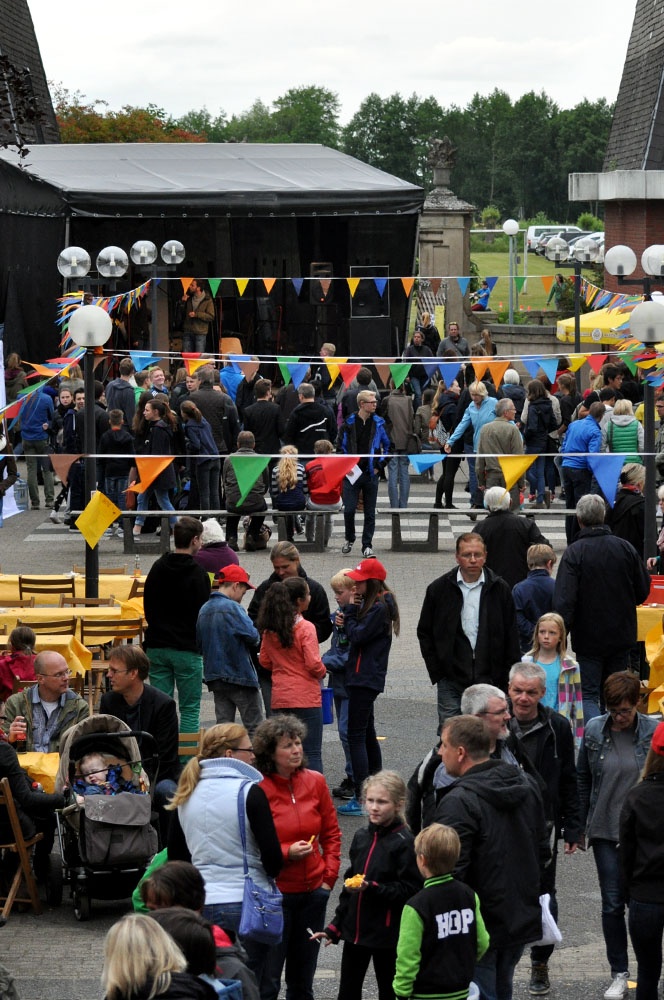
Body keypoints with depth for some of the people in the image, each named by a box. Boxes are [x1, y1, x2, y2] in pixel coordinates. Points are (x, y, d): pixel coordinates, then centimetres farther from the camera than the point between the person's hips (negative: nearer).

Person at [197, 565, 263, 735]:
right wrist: (257, 639, 1)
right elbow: (253, 636, -21)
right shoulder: (232, 608, -14)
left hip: (214, 676, 7)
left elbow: (199, 643, 13)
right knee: (254, 727, 0)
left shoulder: (204, 609, 8)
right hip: (240, 675, -7)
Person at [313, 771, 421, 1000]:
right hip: (355, 930, 6)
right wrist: (334, 927, 15)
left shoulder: (404, 843, -15)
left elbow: (410, 890, -19)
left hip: (388, 933, -6)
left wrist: (373, 888, -28)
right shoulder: (361, 837, 6)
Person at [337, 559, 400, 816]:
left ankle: (361, 798, -12)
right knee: (367, 735, 18)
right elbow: (357, 633, 12)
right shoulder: (373, 604, 14)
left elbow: (358, 635, -20)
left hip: (365, 678, -11)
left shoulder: (379, 608, -17)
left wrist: (350, 612, -7)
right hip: (365, 677, 11)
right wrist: (347, 617, -7)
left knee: (356, 736, -10)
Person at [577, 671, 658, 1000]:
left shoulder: (653, 731, -5)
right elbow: (583, 780, 9)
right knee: (612, 904, 2)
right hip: (606, 831, 2)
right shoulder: (594, 730, 1)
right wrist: (578, 827, 8)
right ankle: (619, 974, 13)